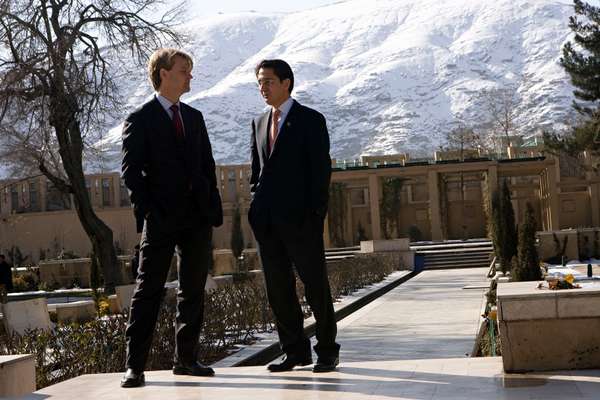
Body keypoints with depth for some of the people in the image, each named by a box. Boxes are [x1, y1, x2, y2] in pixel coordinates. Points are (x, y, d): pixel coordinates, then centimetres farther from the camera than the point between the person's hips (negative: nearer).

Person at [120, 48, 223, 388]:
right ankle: (135, 365, -2)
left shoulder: (195, 117, 16)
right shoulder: (140, 120, -1)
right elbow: (131, 171, -6)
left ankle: (186, 358, 18)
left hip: (198, 218, 6)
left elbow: (208, 165, 16)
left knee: (193, 290, 9)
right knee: (149, 291, -5)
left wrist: (214, 207, 6)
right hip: (161, 220, -6)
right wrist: (148, 211, -13)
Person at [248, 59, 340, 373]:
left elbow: (321, 170, -6)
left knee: (316, 285, 1)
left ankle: (327, 351, 12)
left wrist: (316, 214, -12)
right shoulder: (260, 123, 17)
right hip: (266, 218, 6)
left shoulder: (311, 120, -1)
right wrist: (255, 206, 9)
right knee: (278, 289, 7)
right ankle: (296, 351, 16)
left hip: (299, 218, -6)